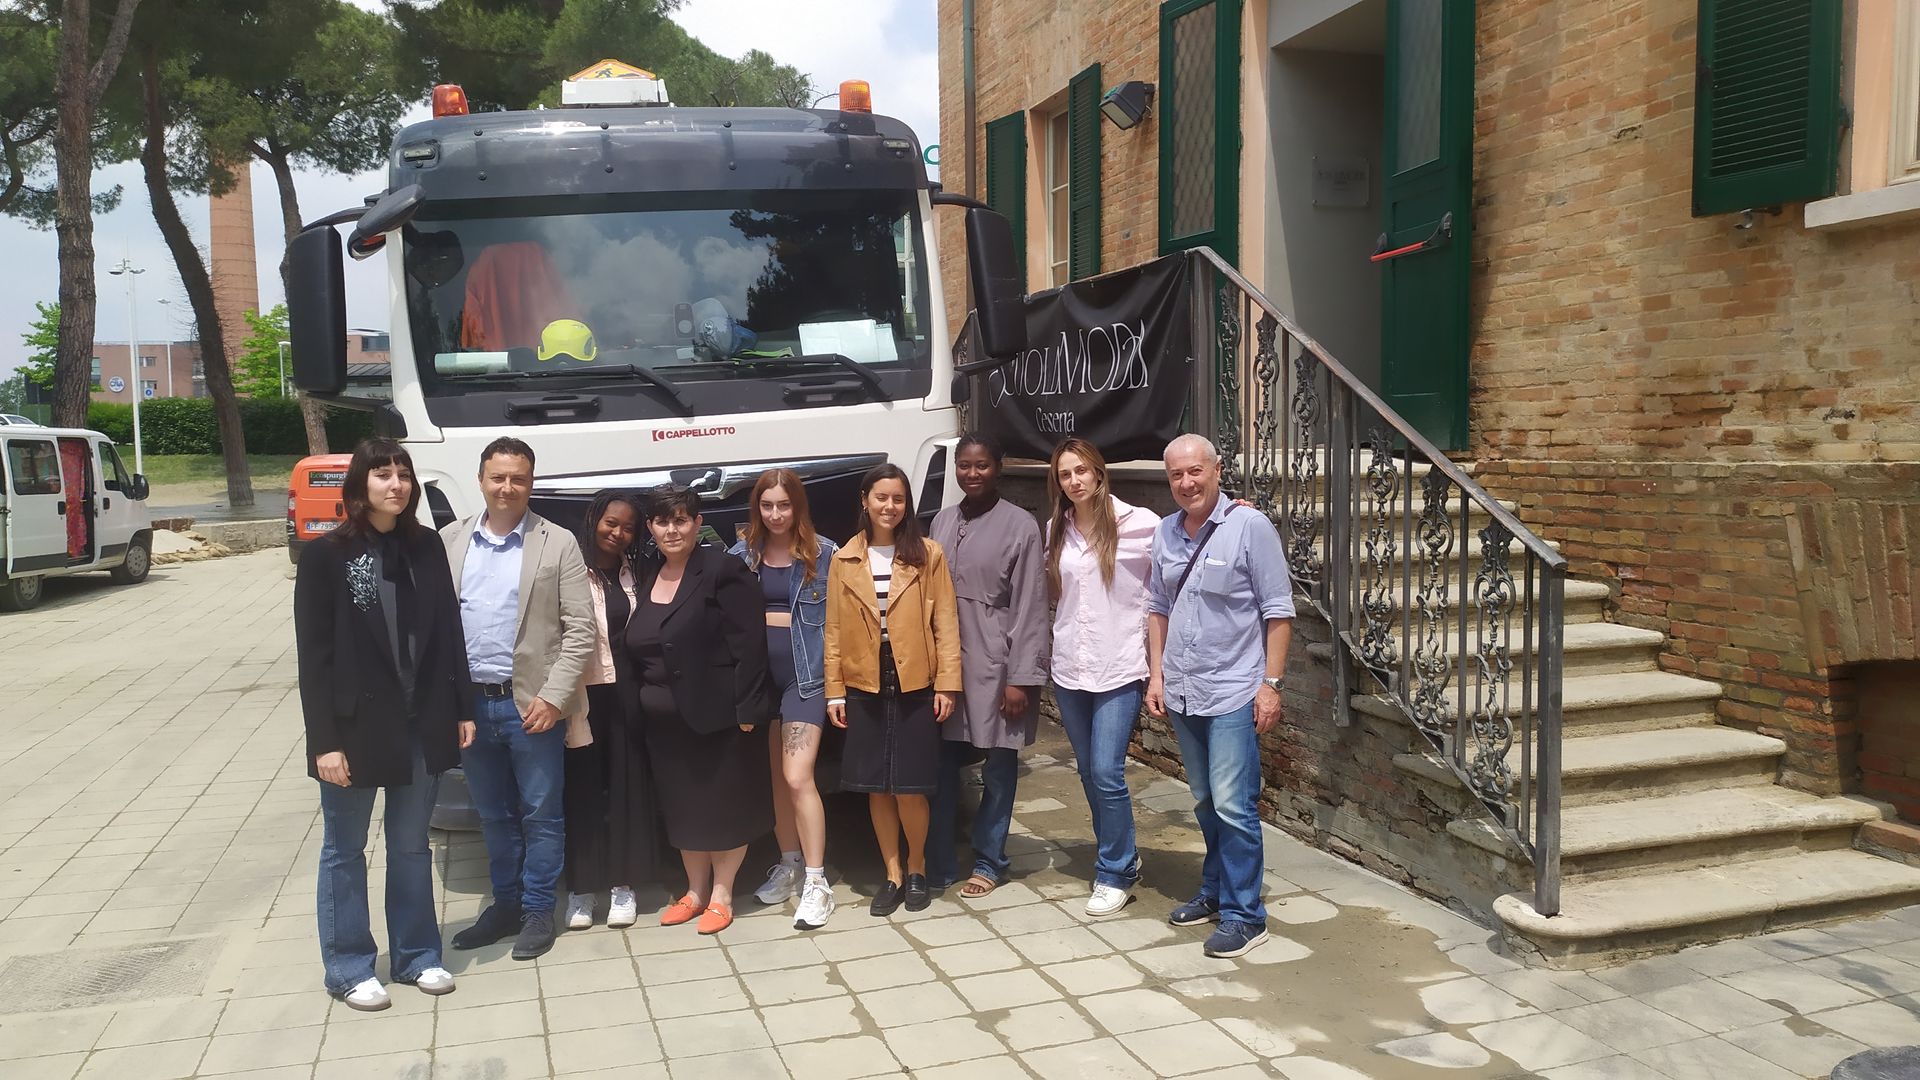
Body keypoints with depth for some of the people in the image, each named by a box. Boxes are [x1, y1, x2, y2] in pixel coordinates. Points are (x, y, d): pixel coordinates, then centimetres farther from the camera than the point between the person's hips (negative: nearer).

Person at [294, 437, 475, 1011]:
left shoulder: (425, 546, 4)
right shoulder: (325, 555, -8)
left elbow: (448, 632, 8)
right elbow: (313, 654, -10)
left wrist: (461, 708, 5)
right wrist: (324, 740, -13)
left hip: (422, 725, 4)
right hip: (355, 727, -3)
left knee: (412, 845, 15)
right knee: (345, 850, 11)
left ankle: (416, 955, 29)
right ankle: (348, 968, 24)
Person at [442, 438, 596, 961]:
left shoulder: (558, 544, -3)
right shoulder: (449, 541, 7)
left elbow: (580, 630, -6)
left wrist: (553, 697, -13)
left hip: (532, 705, -3)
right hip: (469, 703, 3)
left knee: (541, 815, 6)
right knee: (494, 815, 16)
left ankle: (537, 912, 20)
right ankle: (505, 904, 31)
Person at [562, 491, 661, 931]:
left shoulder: (633, 574, 9)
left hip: (626, 693, 4)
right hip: (585, 695, -4)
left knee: (628, 786, 8)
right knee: (583, 790, 4)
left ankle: (622, 885, 19)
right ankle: (581, 887, 15)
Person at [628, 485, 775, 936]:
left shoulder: (723, 571, -11)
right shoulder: (646, 578, 11)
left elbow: (749, 645, -15)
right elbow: (636, 649, 14)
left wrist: (745, 709, -18)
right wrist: (641, 705, 8)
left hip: (716, 715, -6)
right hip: (664, 720, 7)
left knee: (724, 804, 5)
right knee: (682, 806, 14)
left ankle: (721, 894, 18)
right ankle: (696, 888, 28)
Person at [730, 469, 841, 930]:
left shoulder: (824, 554, -3)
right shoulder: (741, 556, 5)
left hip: (805, 676, -4)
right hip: (758, 675, 4)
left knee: (798, 777, -11)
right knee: (775, 778, 13)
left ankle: (816, 882, -3)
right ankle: (789, 864, 28)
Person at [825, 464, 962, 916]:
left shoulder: (928, 555, 0)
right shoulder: (843, 560, 6)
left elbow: (945, 624, -1)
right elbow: (834, 630, 6)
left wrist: (946, 683, -8)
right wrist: (834, 691, 2)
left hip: (915, 687, -2)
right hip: (864, 689, 2)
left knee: (910, 789, -2)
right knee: (876, 788, 8)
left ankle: (917, 869, 22)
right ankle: (893, 875, 23)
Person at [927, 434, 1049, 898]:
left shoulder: (1020, 525, -5)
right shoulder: (942, 522, 10)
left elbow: (1030, 607, -8)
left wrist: (1022, 678, -12)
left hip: (995, 663, -4)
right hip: (945, 661, 4)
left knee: (998, 768, 6)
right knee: (942, 765, 5)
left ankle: (988, 862, 21)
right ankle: (938, 861, 17)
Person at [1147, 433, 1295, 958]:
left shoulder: (1249, 526, -9)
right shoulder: (1166, 533, 7)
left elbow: (1278, 611, -9)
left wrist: (1271, 683, -12)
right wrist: (1157, 675, 10)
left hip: (1233, 693, -6)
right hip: (1181, 693, 6)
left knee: (1232, 806, -6)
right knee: (1205, 803, 16)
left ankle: (1243, 915, 4)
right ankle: (1216, 891, 31)